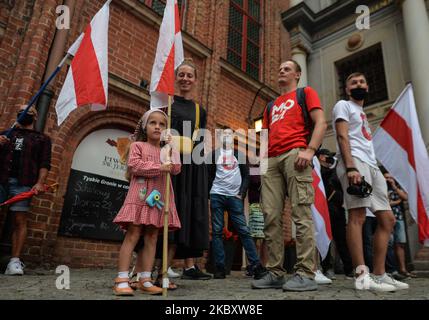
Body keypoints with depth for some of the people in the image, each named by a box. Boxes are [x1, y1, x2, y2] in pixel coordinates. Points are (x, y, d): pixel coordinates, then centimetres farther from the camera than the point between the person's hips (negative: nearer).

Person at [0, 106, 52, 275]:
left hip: (22, 183, -2)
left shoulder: (42, 139, 17)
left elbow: (45, 163, 6)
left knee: (20, 221, -7)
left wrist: (40, 182, -10)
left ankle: (15, 261, -5)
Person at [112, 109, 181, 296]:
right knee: (132, 236, -8)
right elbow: (134, 165, -11)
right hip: (140, 196, -4)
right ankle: (122, 280, -4)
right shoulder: (137, 146, 6)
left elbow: (176, 169, 4)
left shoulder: (167, 150, 19)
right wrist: (160, 168, -16)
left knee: (152, 238, 5)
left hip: (158, 198, 5)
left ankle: (145, 280, 11)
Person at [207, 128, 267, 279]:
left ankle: (256, 266, -2)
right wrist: (210, 193, 3)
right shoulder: (214, 154, 13)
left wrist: (242, 194, -3)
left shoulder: (240, 154, 13)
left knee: (243, 231, -5)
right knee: (217, 231, -1)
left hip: (234, 196, -1)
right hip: (217, 195, 1)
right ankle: (219, 268, 3)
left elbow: (246, 176, 8)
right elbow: (210, 176, 13)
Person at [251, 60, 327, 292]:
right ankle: (275, 273, 2)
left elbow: (320, 122, 2)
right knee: (271, 217, -3)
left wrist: (310, 150, -14)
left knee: (301, 213, -12)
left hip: (295, 154, -5)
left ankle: (305, 274, -9)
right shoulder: (271, 105, 33)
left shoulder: (305, 93, 16)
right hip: (271, 160, 6)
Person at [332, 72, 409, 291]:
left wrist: (375, 168, 13)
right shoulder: (343, 106, 9)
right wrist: (351, 167, -22)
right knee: (357, 216, -18)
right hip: (355, 161, -9)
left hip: (372, 165, 10)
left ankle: (379, 274, 8)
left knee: (387, 219, 4)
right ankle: (362, 277, -21)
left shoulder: (363, 113, 35)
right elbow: (342, 137, -7)